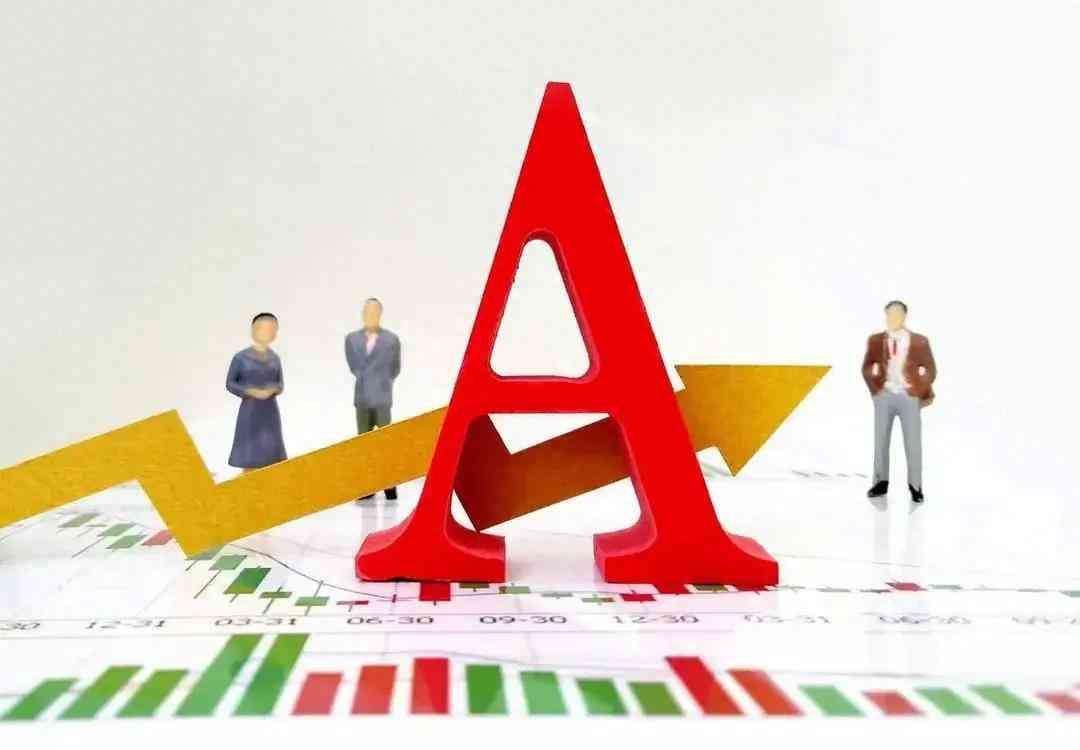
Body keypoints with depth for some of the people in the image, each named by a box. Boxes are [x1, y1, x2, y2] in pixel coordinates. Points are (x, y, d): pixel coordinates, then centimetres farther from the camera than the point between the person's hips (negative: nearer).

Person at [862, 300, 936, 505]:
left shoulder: (919, 341, 1)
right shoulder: (875, 340, 5)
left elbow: (931, 369, 4)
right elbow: (866, 368, 6)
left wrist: (922, 394, -4)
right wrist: (875, 389, -9)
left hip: (909, 396, -2)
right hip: (884, 396, 2)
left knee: (913, 443, 0)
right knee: (880, 441, 7)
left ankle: (915, 487, 10)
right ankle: (881, 482, 18)